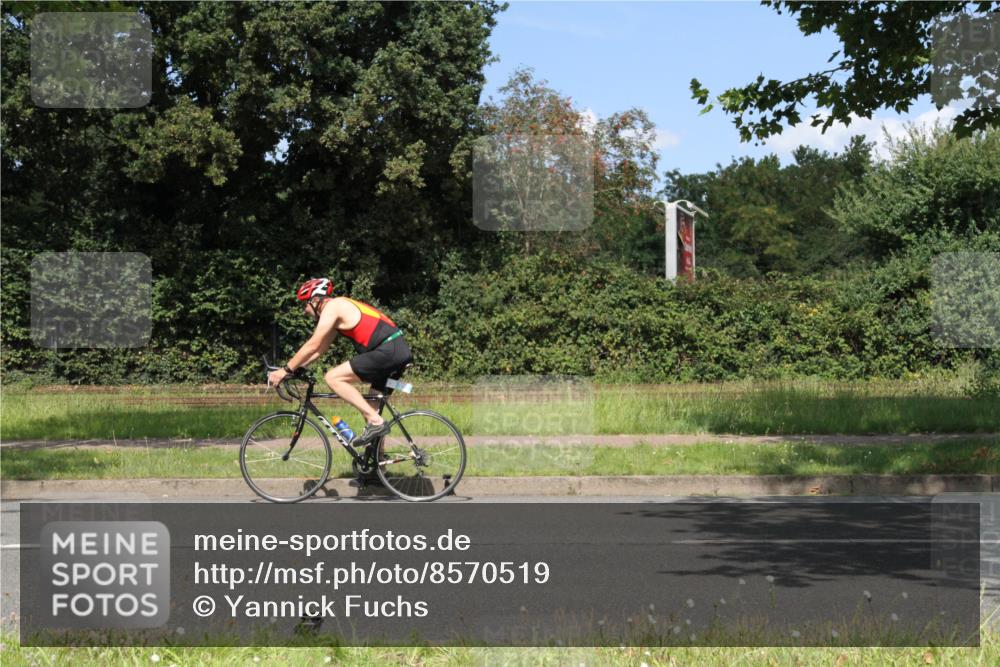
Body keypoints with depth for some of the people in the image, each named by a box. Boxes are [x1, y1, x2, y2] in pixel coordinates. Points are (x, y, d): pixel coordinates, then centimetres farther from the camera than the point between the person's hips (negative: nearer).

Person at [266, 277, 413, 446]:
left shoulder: (331, 307, -4)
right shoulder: (340, 308, 25)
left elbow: (312, 346, -7)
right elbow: (320, 349, 28)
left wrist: (285, 370, -1)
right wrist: (295, 366, 24)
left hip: (387, 351, -10)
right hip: (400, 350, 10)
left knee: (333, 377, -10)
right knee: (372, 405, 18)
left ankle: (376, 422, -14)